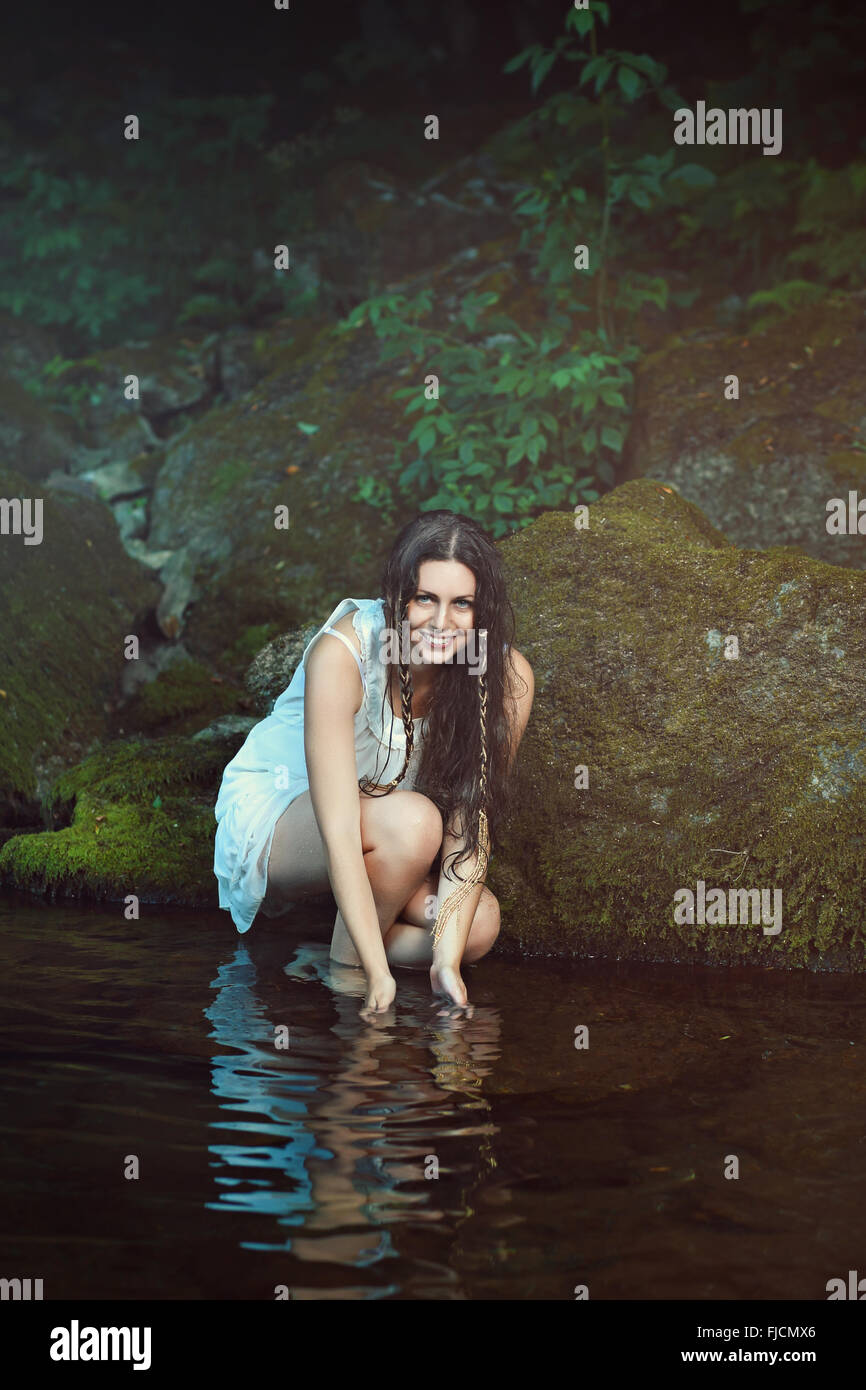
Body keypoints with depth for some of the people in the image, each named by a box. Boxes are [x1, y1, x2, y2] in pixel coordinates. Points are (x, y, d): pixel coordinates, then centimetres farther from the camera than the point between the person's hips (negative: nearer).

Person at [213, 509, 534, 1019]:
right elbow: (339, 829, -34)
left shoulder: (508, 676, -19)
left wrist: (447, 962, -29)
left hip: (391, 845, 5)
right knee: (411, 820, -34)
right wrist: (378, 976, -37)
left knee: (480, 926, -20)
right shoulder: (341, 655, -31)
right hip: (276, 811, -5)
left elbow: (471, 820, -20)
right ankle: (345, 966, -11)